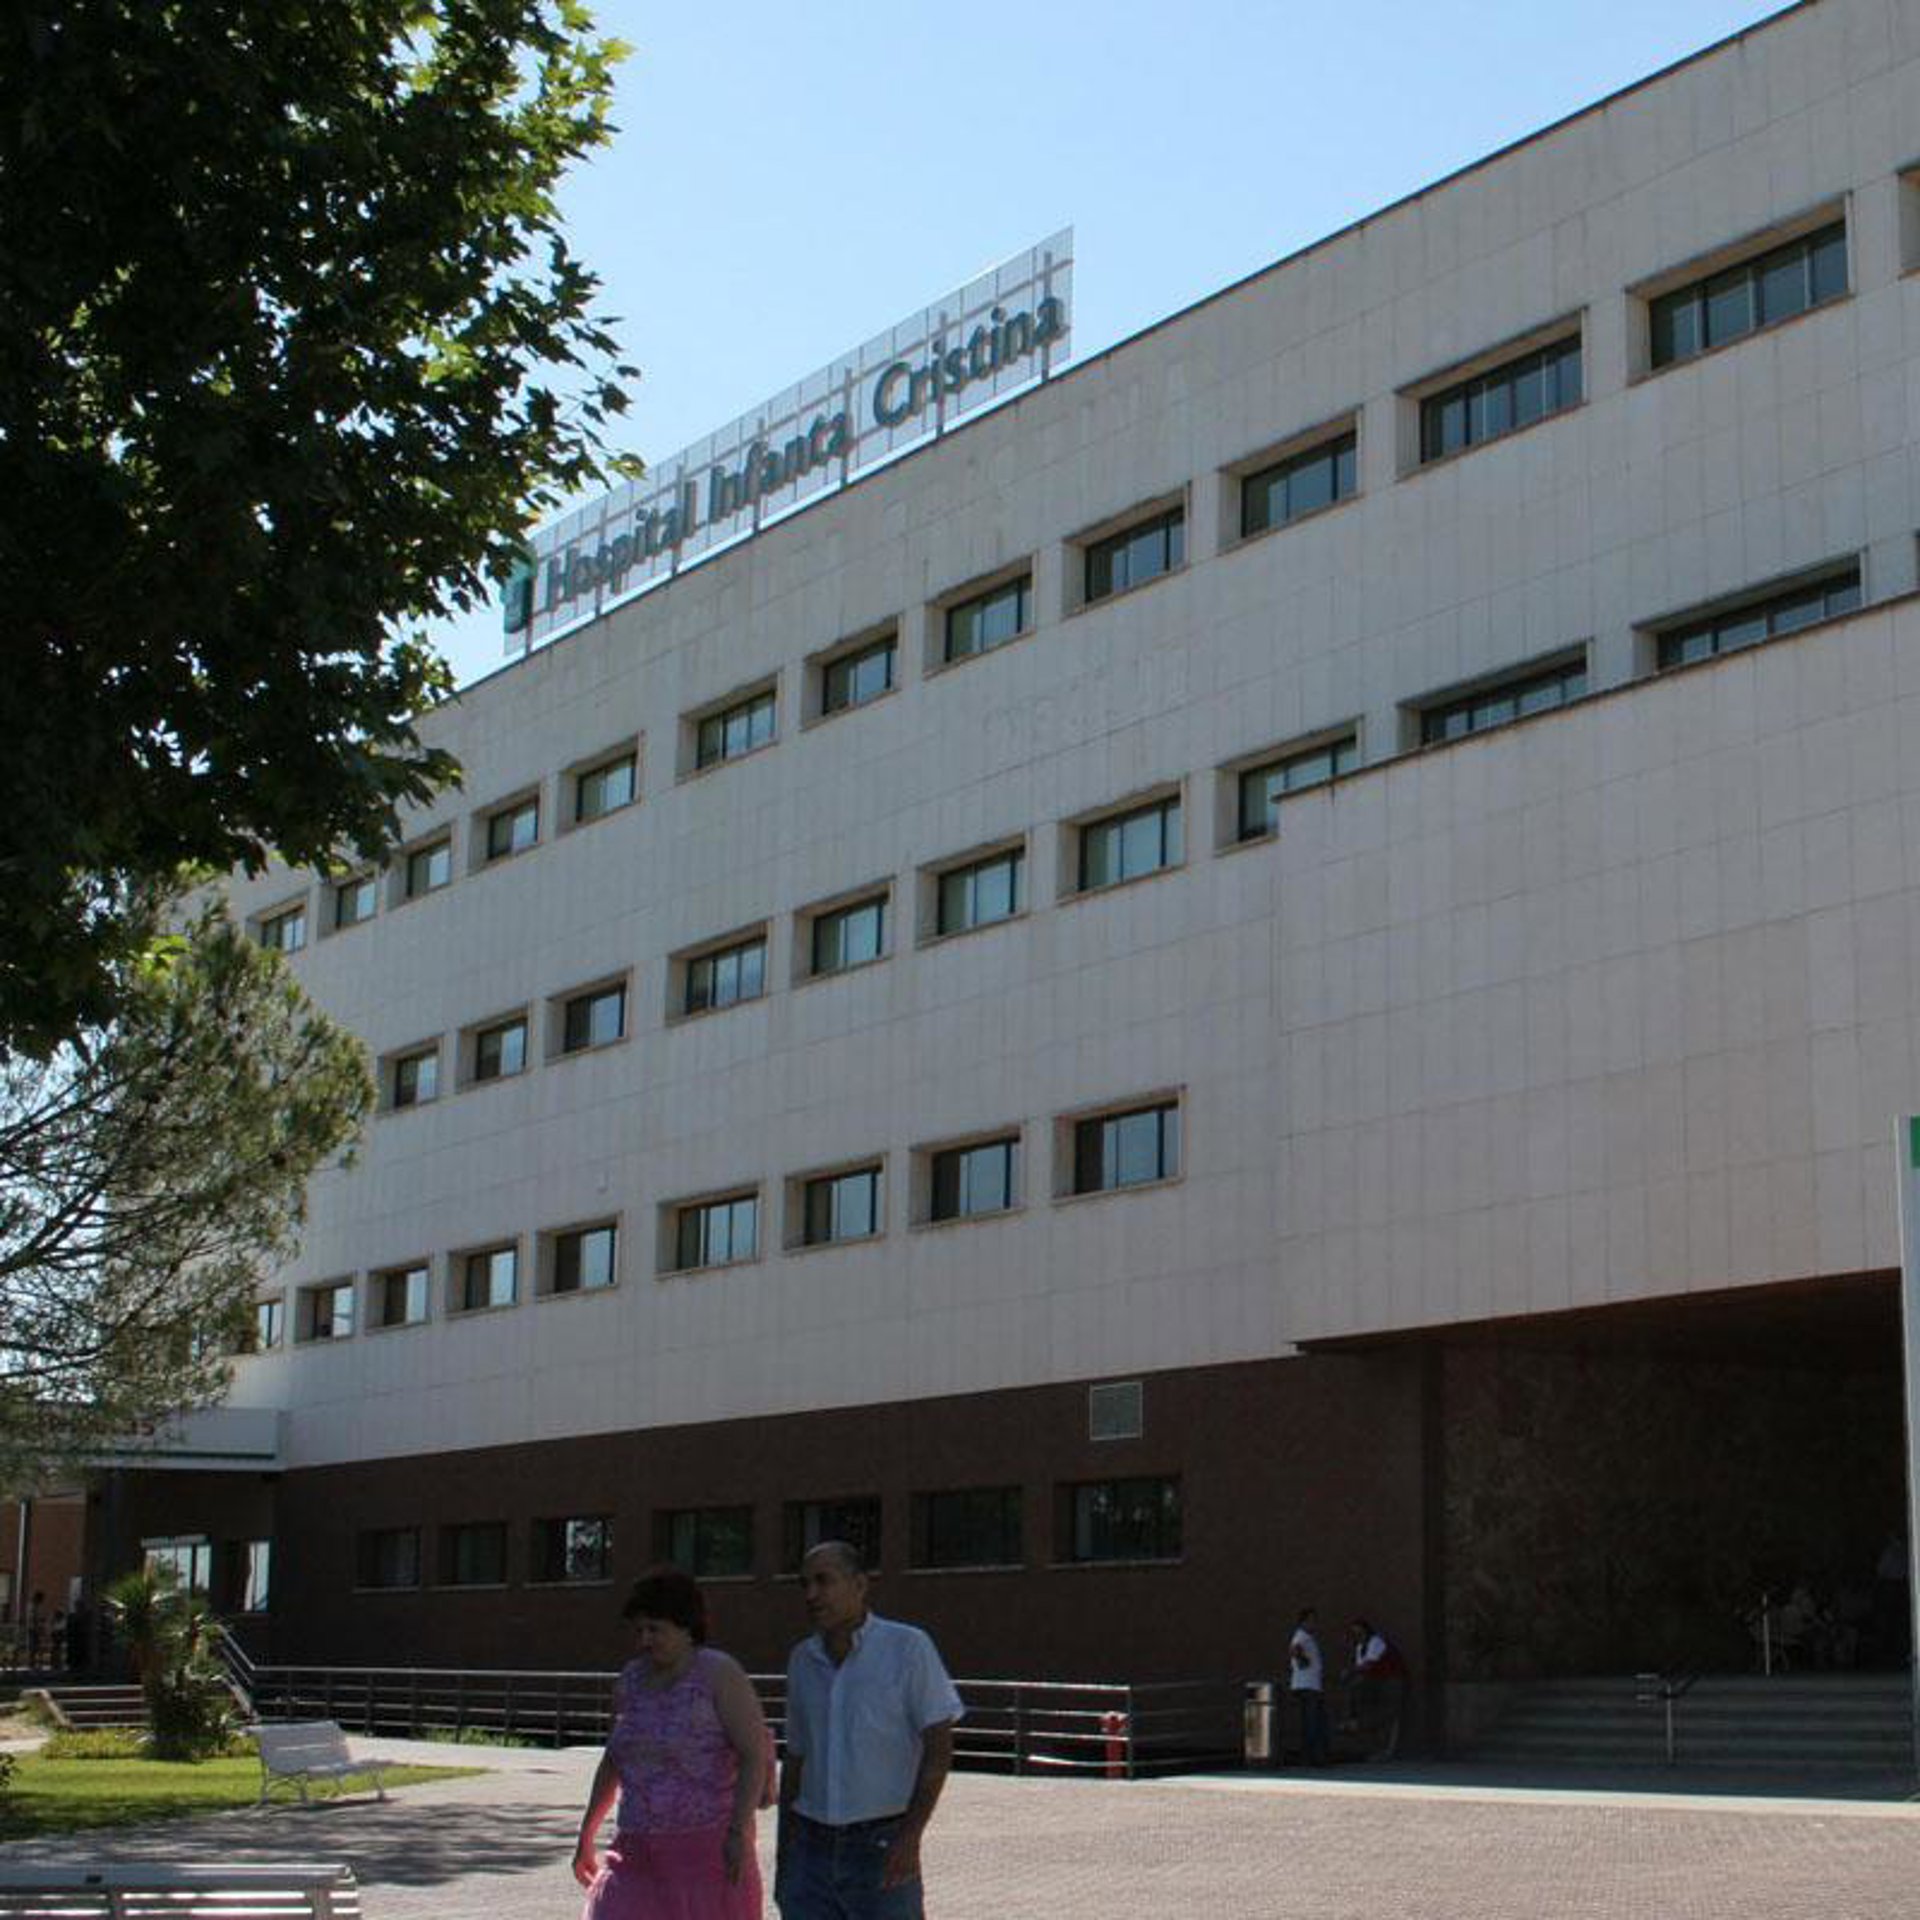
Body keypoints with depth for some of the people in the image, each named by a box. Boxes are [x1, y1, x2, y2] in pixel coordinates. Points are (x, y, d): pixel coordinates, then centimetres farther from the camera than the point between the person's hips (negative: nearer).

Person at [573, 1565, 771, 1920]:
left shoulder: (719, 1674, -8)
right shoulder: (630, 1680, 10)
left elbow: (756, 1754, -13)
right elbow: (613, 1760, 22)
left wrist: (739, 1833, -21)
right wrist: (587, 1833, 23)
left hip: (707, 1848, -5)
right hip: (639, 1856, 5)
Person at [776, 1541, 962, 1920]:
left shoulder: (907, 1648, -5)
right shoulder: (803, 1660, 10)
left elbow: (939, 1746, -8)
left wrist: (910, 1836, -17)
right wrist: (783, 1858, 14)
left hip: (881, 1848, -4)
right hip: (813, 1849, 4)